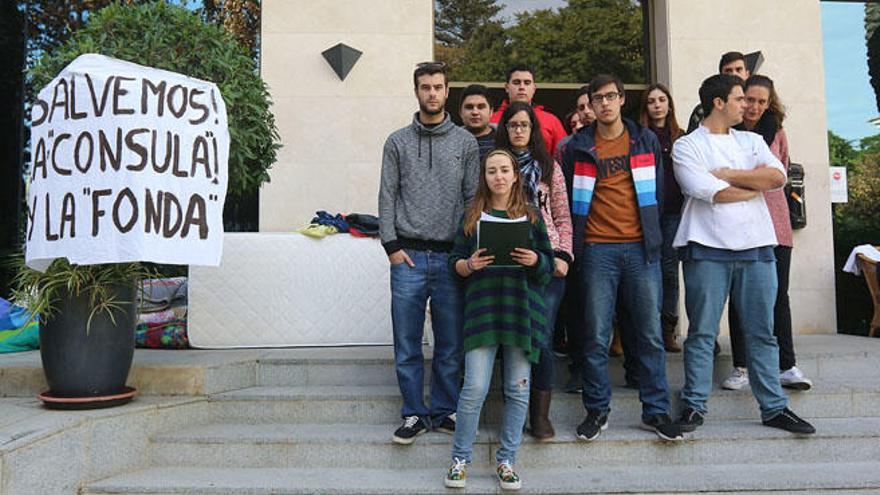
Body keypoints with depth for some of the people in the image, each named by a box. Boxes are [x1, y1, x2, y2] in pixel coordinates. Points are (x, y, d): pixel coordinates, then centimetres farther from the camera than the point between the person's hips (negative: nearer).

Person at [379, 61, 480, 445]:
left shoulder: (465, 142, 10)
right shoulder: (398, 142, 9)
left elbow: (474, 197, 7)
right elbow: (387, 197, 7)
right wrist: (391, 245, -3)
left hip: (451, 256, 0)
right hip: (408, 257, 0)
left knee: (450, 344, 6)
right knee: (407, 344, 3)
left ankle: (444, 411, 20)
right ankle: (414, 414, 16)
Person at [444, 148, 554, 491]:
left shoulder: (531, 216, 10)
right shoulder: (472, 216, 10)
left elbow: (549, 265, 10)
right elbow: (455, 261, 9)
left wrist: (535, 260, -12)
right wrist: (470, 264, -12)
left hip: (522, 308, 1)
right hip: (483, 306, -1)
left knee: (518, 389, 4)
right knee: (475, 388, -6)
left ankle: (506, 461, 19)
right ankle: (460, 459, 12)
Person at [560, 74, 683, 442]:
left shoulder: (646, 141, 11)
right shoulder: (578, 146, 5)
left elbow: (659, 191, 16)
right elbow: (567, 197, 9)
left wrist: (653, 233, 11)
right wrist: (574, 240, 6)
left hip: (640, 247, 2)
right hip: (597, 250, -1)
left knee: (650, 334, 4)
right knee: (596, 336, 2)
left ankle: (656, 411, 16)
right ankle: (597, 410, 15)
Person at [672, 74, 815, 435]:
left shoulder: (751, 141, 17)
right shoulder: (687, 145, 1)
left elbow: (777, 176, -1)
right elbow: (710, 193, -12)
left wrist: (728, 175, -6)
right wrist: (756, 181, 1)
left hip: (756, 247, 5)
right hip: (708, 249, -4)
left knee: (762, 333, 9)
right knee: (702, 332, 1)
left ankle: (774, 407, 18)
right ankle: (694, 405, 10)